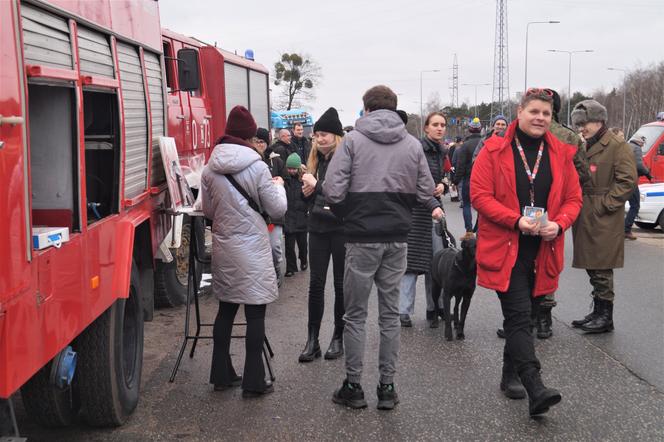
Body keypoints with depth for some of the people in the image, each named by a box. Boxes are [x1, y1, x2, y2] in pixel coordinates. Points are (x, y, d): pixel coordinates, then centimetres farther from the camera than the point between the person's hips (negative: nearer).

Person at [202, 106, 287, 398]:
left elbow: (207, 210, 11)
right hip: (252, 249, -5)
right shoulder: (257, 167, -12)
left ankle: (221, 375, 23)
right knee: (255, 314, 2)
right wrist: (278, 186, 10)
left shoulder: (210, 170, 2)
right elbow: (277, 210, -7)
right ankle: (253, 382, 5)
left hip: (223, 248, 5)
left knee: (226, 309, 16)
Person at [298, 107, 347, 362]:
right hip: (318, 228, 6)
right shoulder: (316, 159, 10)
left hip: (341, 228, -5)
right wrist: (307, 190, -2)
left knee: (341, 284, 6)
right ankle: (312, 339, 8)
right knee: (316, 283, 4)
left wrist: (316, 184, -16)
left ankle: (338, 338, 17)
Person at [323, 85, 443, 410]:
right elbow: (425, 193, 3)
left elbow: (333, 190, -11)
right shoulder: (413, 145, 4)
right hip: (397, 239, 3)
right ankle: (387, 387, 15)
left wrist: (346, 214, 7)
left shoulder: (353, 140, -4)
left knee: (356, 314, 7)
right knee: (390, 313, 11)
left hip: (361, 237, -3)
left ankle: (353, 386, 12)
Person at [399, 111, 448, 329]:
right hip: (415, 210, -7)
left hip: (434, 208, 7)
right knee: (412, 259, -6)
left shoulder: (441, 152, 12)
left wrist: (442, 185, 2)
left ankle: (434, 308, 16)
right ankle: (404, 311, -1)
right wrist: (434, 206, -28)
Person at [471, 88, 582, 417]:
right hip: (504, 248, -4)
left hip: (542, 251, 4)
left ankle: (511, 375, 30)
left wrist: (559, 224, -11)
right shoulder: (495, 150, -4)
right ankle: (534, 387, -19)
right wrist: (516, 220, -19)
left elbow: (573, 198, 10)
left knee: (518, 315, 15)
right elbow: (479, 194, -9)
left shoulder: (560, 153, 7)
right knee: (519, 315, -13)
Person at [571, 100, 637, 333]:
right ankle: (598, 312, 24)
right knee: (592, 267, 14)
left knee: (601, 269, -4)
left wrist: (604, 205, -16)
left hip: (604, 222, -8)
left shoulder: (618, 147, -10)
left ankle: (605, 317, 6)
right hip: (585, 218, 8)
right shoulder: (585, 147, 16)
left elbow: (627, 181, -15)